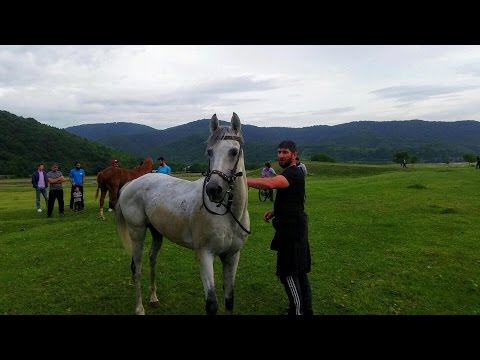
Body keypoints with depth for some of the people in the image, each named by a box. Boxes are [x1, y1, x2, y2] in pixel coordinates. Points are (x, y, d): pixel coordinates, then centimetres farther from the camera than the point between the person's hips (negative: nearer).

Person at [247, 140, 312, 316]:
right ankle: (306, 308, 29)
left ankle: (297, 310, 4)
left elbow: (270, 183, -37)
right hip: (293, 227, 11)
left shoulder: (294, 173, -18)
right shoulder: (290, 173, 16)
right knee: (299, 270, 18)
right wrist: (275, 211, 12)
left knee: (288, 272, -6)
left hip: (292, 228, -11)